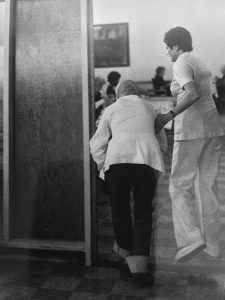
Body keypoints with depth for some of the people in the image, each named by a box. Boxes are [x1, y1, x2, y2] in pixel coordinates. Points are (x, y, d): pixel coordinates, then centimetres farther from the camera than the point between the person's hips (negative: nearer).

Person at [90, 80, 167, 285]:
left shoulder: (111, 110, 20)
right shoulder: (149, 107, 25)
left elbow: (97, 145, 13)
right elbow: (162, 141, 30)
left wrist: (104, 168, 22)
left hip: (118, 160, -1)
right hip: (148, 161, 1)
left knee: (120, 208, 17)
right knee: (143, 212, 11)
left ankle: (125, 249, 35)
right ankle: (139, 262, 1)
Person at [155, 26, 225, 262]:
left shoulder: (180, 65, -7)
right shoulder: (200, 64, 19)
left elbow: (193, 93, -24)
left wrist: (169, 116, -24)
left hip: (190, 130, -8)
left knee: (180, 185, 1)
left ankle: (191, 238, -8)